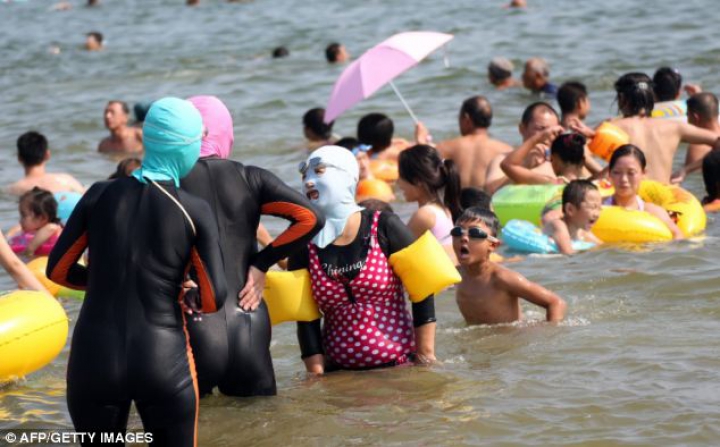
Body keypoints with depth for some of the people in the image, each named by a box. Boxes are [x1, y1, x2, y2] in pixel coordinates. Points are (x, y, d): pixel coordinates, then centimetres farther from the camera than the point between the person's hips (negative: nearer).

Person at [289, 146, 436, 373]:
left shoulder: (384, 227, -3)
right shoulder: (304, 244, 3)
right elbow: (306, 320, 1)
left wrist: (426, 356, -2)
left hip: (399, 364, -2)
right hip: (339, 373, 2)